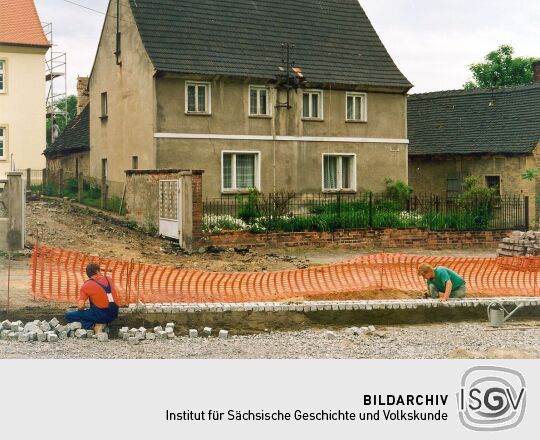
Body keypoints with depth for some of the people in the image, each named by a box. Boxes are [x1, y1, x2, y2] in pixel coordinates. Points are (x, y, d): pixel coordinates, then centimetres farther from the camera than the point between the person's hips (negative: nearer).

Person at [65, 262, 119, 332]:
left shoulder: (86, 286, -4)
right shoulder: (108, 280, 9)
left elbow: (80, 306, -10)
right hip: (114, 315, 5)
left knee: (69, 315, 4)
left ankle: (93, 325, -8)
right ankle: (100, 324, 6)